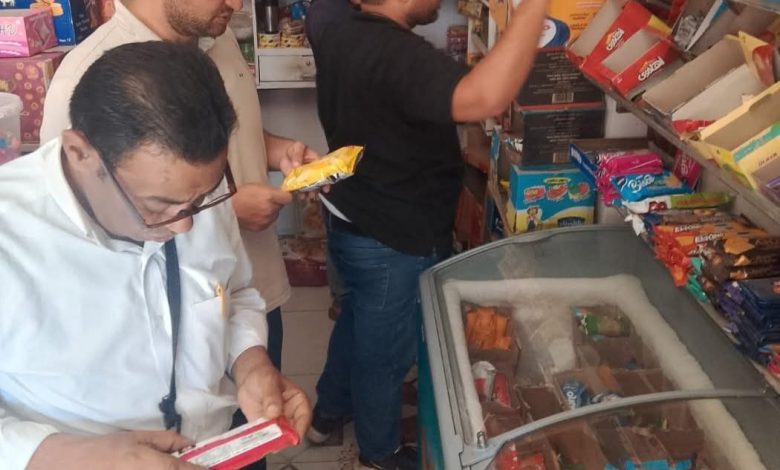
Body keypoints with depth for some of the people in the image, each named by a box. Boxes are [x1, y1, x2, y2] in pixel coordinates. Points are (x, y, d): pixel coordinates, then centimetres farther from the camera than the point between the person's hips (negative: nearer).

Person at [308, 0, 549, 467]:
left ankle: (329, 412, 51)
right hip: (395, 240, -9)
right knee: (386, 349, 14)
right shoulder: (398, 54, -32)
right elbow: (486, 98, -49)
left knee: (357, 323, 30)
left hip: (351, 222, 9)